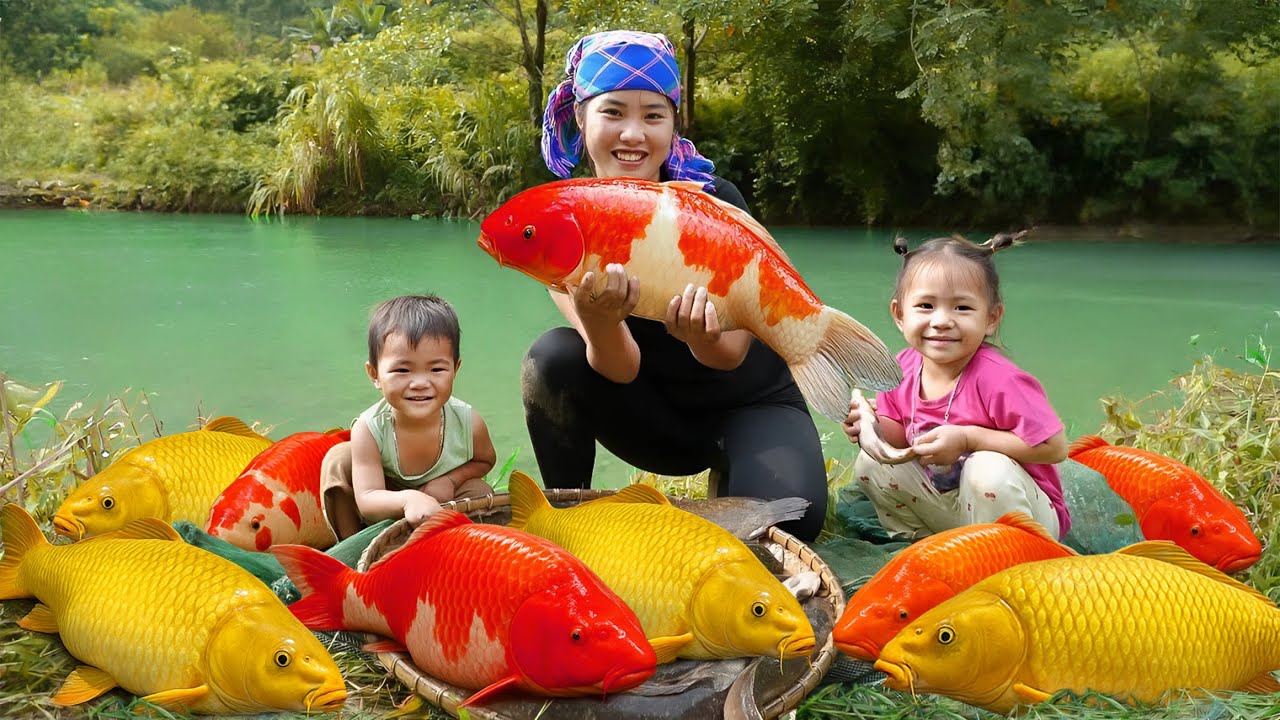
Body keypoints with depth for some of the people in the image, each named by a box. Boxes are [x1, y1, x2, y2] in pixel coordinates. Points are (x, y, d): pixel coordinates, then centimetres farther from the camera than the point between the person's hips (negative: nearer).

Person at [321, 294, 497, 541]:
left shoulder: (468, 423, -27)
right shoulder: (369, 430, -32)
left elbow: (485, 460, -2)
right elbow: (367, 500, -36)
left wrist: (450, 479, -24)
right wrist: (408, 499, -59)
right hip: (388, 508, 0)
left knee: (481, 494, -29)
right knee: (339, 459, -21)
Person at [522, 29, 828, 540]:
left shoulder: (714, 201, -20)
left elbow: (731, 356, -21)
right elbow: (621, 369, -23)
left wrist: (701, 334, -45)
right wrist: (596, 318, -46)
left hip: (751, 404, -2)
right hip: (654, 412, 2)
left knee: (787, 518, -30)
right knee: (552, 357, -25)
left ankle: (724, 477, 6)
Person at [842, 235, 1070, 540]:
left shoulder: (998, 379, -27)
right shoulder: (903, 368, -8)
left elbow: (1055, 447, -26)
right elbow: (904, 439, 7)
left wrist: (968, 437, -29)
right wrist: (875, 425, -17)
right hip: (943, 504, 6)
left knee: (990, 469, -35)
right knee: (870, 462, -6)